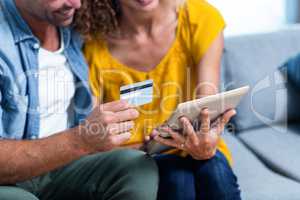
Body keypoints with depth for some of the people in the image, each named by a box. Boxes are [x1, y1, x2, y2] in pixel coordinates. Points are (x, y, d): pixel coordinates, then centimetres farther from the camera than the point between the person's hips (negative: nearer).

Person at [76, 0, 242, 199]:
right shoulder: (93, 46, -14)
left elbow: (207, 110, -15)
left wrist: (206, 145, -38)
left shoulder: (201, 18, -10)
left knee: (214, 169, -31)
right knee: (177, 178, -32)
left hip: (190, 151, 2)